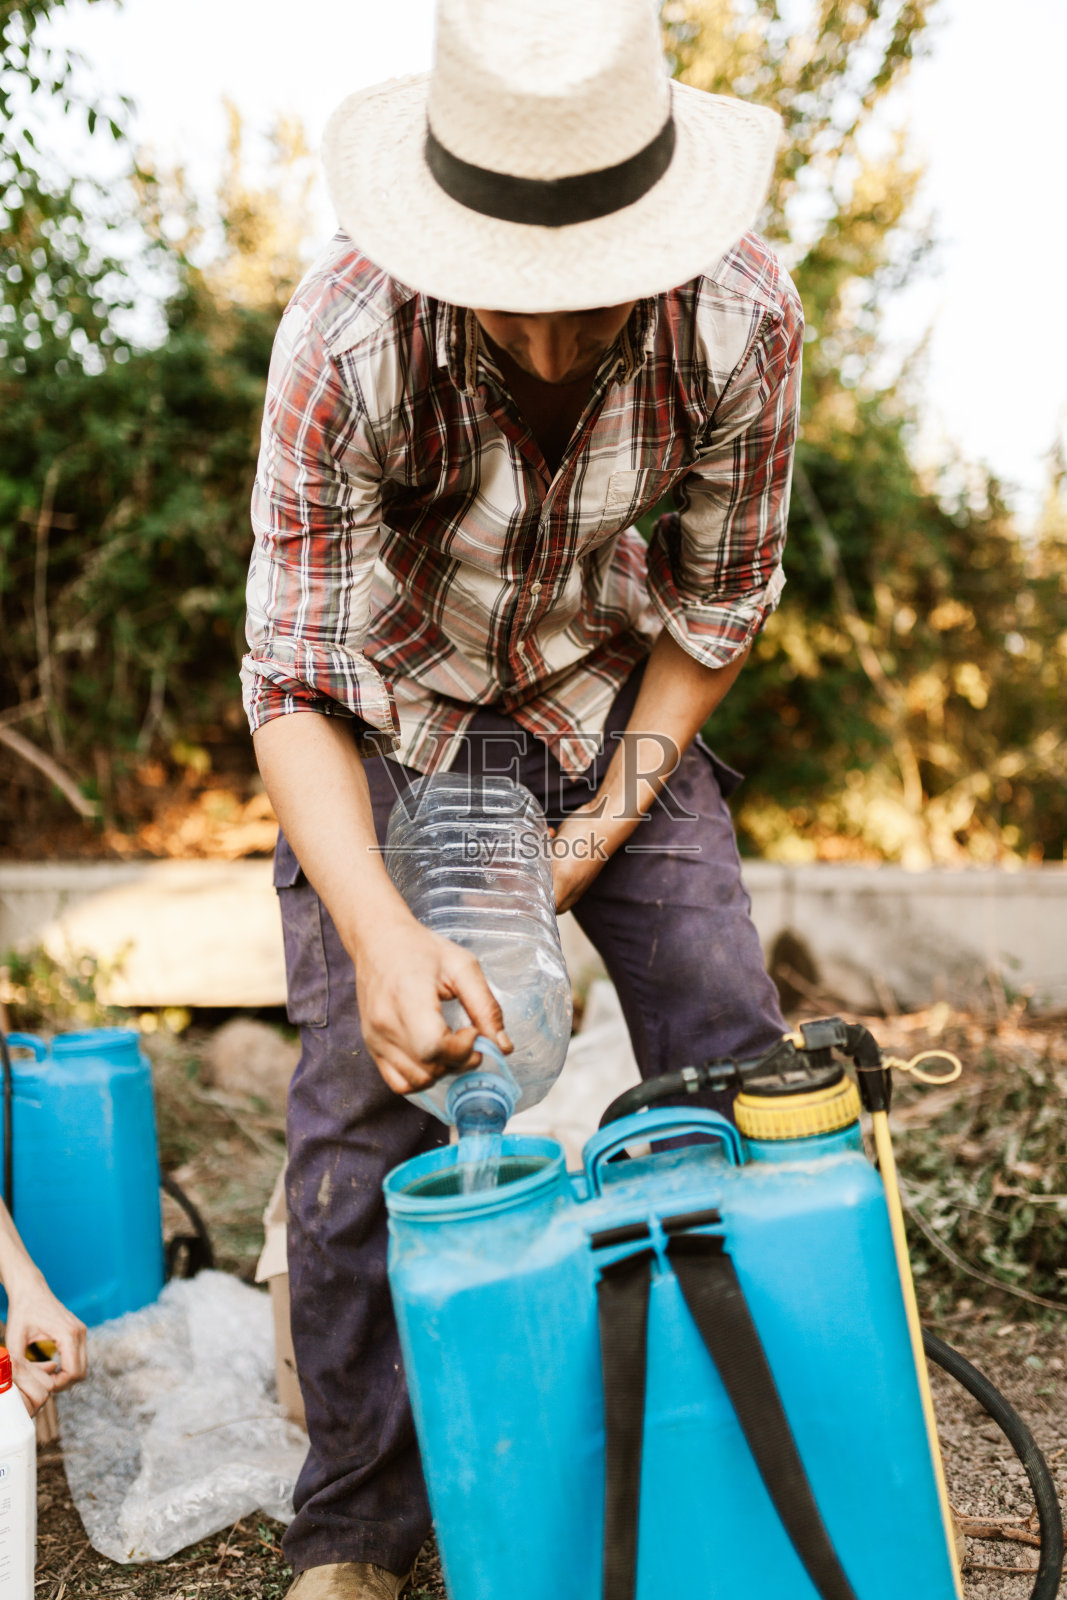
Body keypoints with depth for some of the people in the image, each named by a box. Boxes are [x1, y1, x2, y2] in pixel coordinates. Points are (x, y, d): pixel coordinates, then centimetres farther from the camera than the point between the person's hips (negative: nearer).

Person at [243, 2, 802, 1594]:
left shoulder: (742, 314, -26)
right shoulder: (346, 339, -33)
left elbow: (720, 599, -10)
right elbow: (291, 686, -28)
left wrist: (611, 822, -15)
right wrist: (381, 932, -44)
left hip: (612, 696, 2)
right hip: (391, 712, -2)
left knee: (740, 1071, -5)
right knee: (364, 1105, -11)